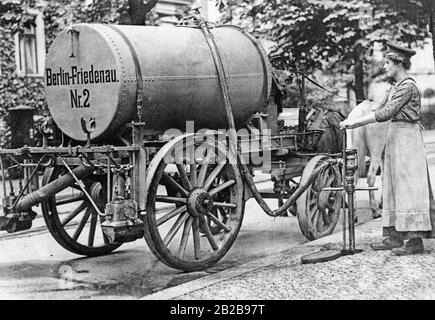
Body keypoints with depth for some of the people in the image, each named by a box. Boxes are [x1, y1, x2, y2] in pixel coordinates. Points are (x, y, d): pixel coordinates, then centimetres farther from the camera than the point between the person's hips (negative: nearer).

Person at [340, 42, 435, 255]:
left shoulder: (407, 86, -14)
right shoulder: (396, 86, 15)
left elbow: (386, 113, -21)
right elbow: (380, 109, 16)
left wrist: (355, 122, -19)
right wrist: (352, 123, 6)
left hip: (407, 136, -10)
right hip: (395, 137, 10)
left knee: (408, 187, -8)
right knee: (393, 187, 10)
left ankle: (415, 240, -5)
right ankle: (394, 236, 14)